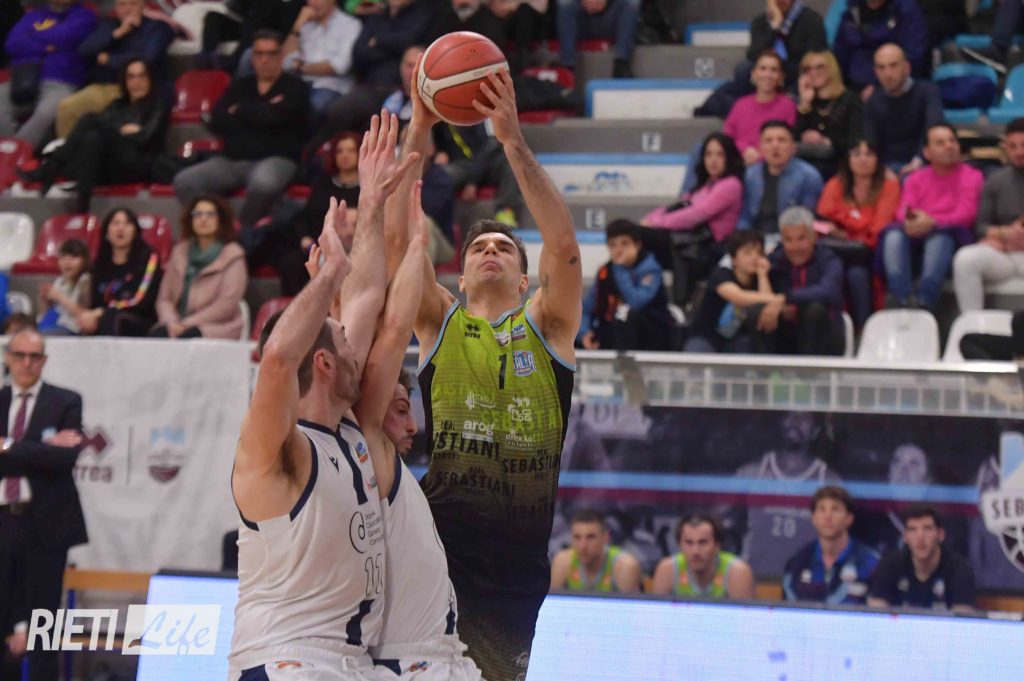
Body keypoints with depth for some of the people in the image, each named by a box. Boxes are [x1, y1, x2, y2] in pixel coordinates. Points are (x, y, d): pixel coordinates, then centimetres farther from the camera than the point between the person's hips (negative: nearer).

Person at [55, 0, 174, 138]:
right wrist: (119, 32, -3)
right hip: (102, 88, 4)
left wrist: (108, 60, 1)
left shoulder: (157, 27, 9)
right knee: (66, 107, -24)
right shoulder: (106, 25, 22)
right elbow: (84, 50, 5)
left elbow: (148, 59, -7)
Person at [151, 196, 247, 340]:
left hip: (215, 330, -4)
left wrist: (186, 324, -13)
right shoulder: (179, 252, 19)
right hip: (179, 328, 4)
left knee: (186, 338, -37)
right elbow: (164, 297, 14)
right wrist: (172, 322, -9)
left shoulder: (232, 256, 4)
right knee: (156, 334, -31)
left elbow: (227, 304, -6)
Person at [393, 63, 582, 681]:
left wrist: (513, 139, -14)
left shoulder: (548, 326, 9)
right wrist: (419, 132, -9)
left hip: (520, 555, 1)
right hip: (444, 532, 0)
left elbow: (565, 246, -8)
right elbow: (397, 239, -1)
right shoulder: (440, 323, 11)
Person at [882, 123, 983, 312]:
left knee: (941, 234, -37)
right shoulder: (916, 179, 19)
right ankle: (903, 301, -44)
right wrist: (910, 222, -23)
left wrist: (932, 222, -24)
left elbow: (966, 215, -6)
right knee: (893, 234, -28)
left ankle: (924, 302, -49)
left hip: (953, 238, -3)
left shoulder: (971, 176, 8)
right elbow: (903, 213, 5)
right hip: (917, 239, 3)